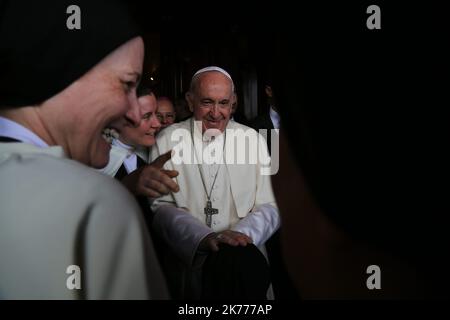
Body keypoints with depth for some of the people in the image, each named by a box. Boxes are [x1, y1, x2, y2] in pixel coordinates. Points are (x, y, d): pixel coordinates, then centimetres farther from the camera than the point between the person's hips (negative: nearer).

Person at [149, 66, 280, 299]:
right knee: (238, 261, -33)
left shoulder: (253, 139, 9)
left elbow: (270, 206, 6)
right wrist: (204, 237, -20)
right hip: (188, 256, -2)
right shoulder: (167, 140, 5)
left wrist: (242, 233, -16)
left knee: (248, 262, -32)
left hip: (243, 251, 3)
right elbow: (161, 207, -2)